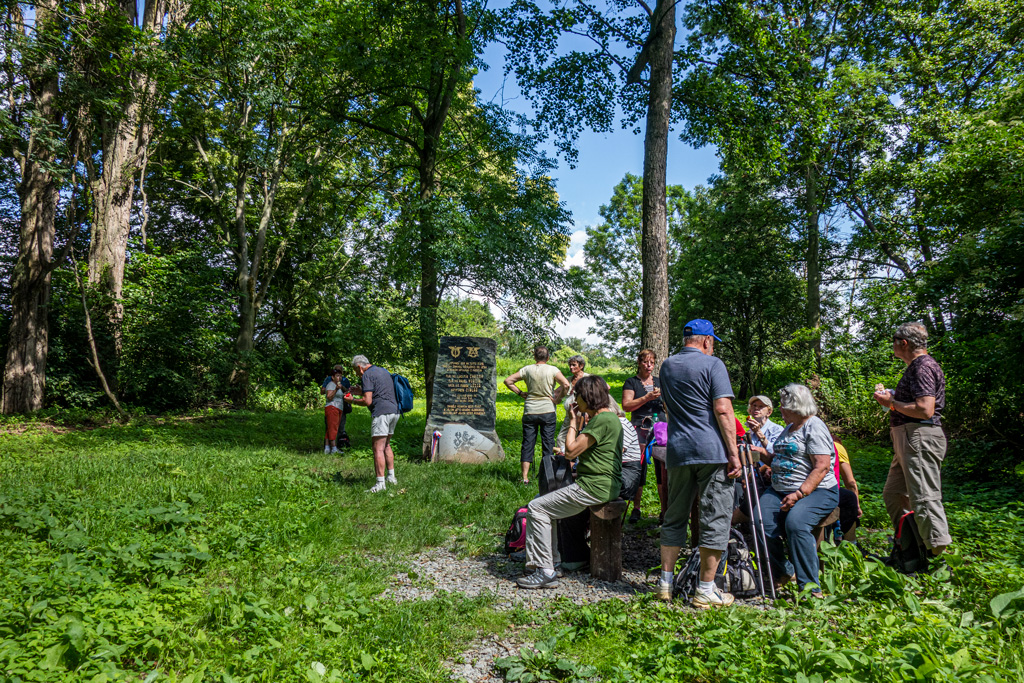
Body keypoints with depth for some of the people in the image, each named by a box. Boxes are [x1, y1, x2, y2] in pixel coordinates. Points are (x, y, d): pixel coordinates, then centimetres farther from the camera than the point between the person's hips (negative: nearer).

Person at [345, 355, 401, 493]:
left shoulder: (367, 375, -6)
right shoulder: (383, 371, 21)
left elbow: (368, 401, -13)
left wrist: (353, 400, 3)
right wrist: (361, 391, 27)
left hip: (381, 412, -9)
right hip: (395, 411, 9)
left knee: (378, 448, -7)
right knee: (386, 445, 20)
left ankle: (381, 483, -9)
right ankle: (391, 477, 22)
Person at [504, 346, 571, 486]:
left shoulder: (527, 369, 1)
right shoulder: (552, 370, -5)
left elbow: (508, 380, 2)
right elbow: (566, 384, -16)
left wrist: (520, 392, 6)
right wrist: (558, 398, -4)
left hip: (530, 412, 2)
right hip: (548, 411, -2)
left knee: (527, 444, 7)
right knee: (548, 444, 6)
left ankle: (525, 477, 7)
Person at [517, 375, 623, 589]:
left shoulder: (603, 420, -17)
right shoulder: (609, 417, 15)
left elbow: (571, 451, -18)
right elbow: (581, 450, 19)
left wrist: (574, 423, -6)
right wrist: (581, 424, 12)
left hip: (594, 487, -11)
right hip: (603, 484, 11)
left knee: (536, 508, -6)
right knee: (545, 503, 19)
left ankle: (545, 572, -3)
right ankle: (551, 561, 20)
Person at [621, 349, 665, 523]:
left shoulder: (660, 382, 17)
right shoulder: (631, 382, 7)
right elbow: (626, 406, -6)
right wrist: (647, 398, -13)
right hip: (640, 429, -2)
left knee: (663, 468, -3)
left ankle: (665, 509, 3)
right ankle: (636, 509, 8)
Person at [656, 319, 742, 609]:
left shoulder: (667, 366, 14)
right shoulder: (712, 364, -4)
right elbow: (723, 410, -13)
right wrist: (733, 452, -12)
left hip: (677, 451, 6)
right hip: (711, 451, -5)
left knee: (674, 516, 13)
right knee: (715, 518, 2)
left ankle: (666, 582, 15)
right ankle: (705, 590, 6)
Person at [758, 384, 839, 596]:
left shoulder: (814, 427, -7)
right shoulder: (789, 428, 22)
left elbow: (822, 467, -16)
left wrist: (799, 494, -24)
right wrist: (762, 455, 10)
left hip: (816, 491, -8)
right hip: (779, 490, 8)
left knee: (796, 523, -33)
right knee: (762, 525, -16)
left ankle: (810, 586, -22)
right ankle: (784, 572, 5)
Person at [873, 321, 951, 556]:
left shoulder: (924, 366, -14)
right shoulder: (917, 366, 20)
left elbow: (925, 410, -25)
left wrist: (892, 403, -14)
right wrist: (889, 394, 16)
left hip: (920, 438, -12)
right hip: (907, 440, 12)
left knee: (924, 498, -10)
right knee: (893, 494, 17)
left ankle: (940, 554, -6)